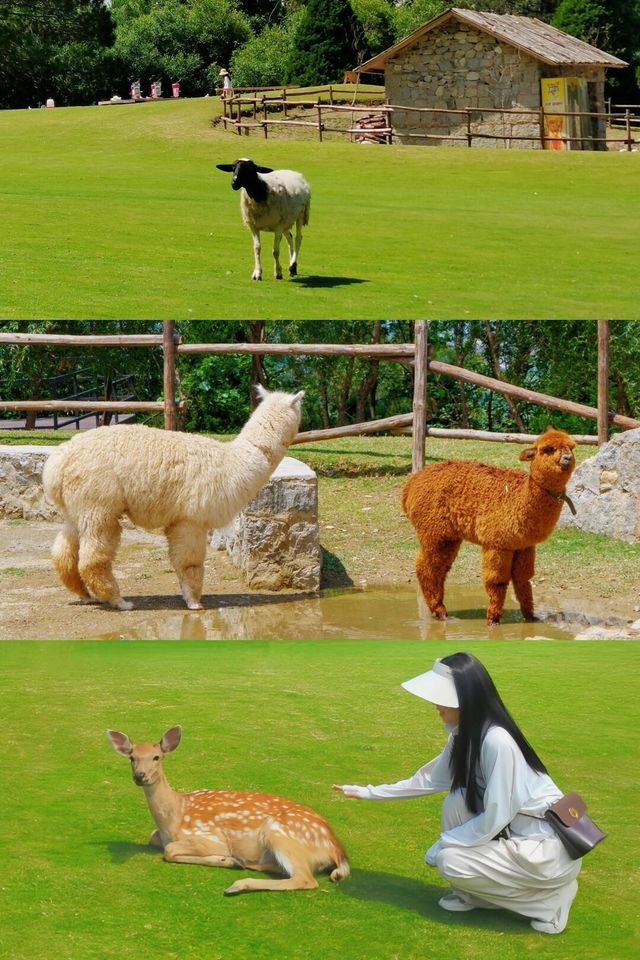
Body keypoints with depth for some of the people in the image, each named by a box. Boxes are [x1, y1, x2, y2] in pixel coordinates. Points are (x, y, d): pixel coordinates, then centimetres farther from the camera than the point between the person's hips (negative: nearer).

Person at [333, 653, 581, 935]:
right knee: (457, 801, -1)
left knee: (451, 861, -12)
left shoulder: (496, 741, -26)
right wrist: (369, 792, 19)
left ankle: (550, 896, -1)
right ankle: (472, 895, 11)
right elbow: (428, 780, 16)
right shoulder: (464, 735, 3)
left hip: (550, 848, -8)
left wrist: (442, 844, -10)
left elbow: (493, 820, -23)